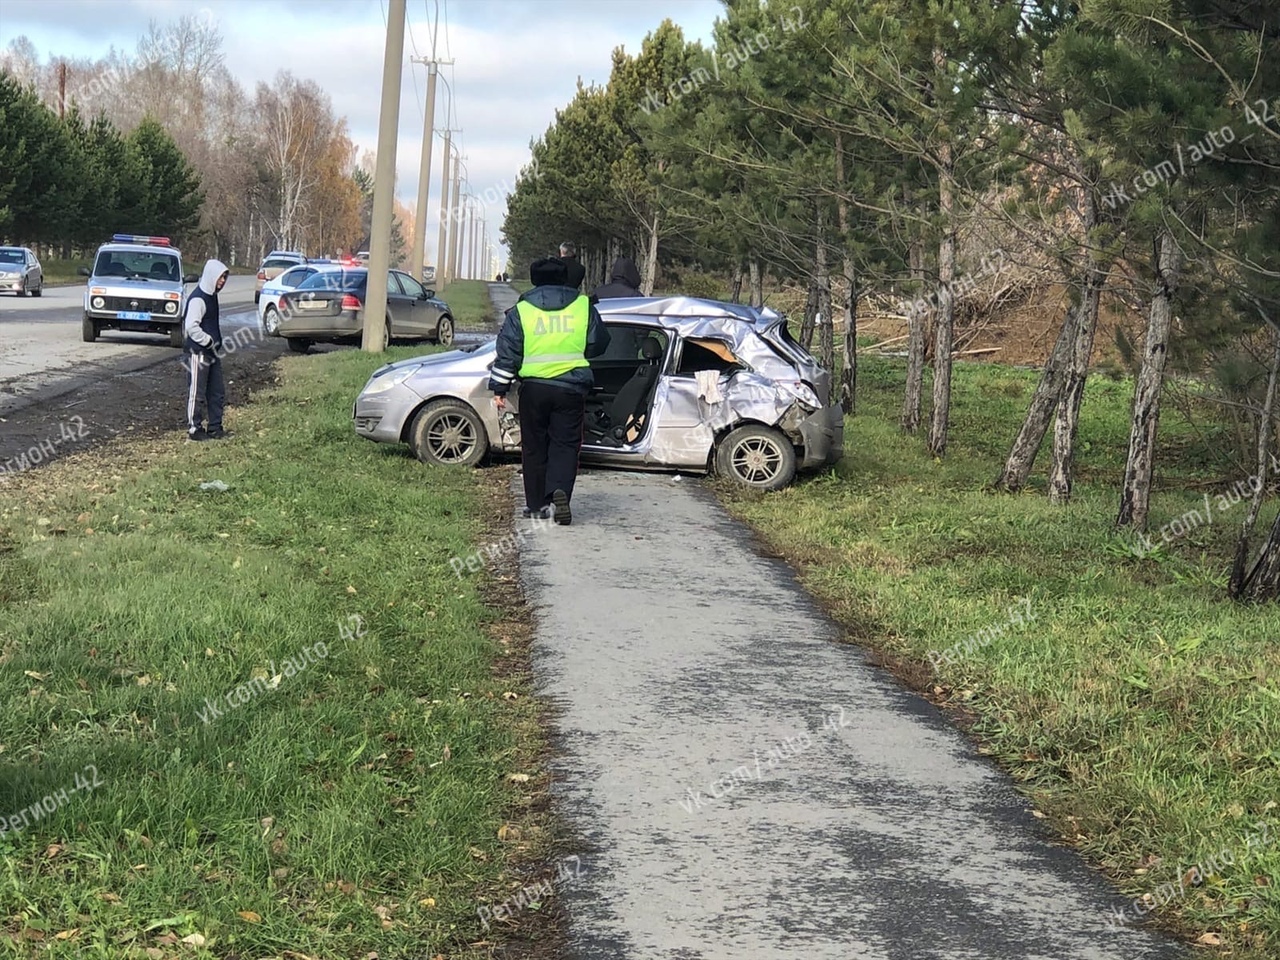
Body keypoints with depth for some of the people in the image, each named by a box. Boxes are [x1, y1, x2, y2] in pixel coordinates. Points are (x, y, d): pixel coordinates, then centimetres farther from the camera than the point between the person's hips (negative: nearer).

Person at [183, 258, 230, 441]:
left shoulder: (212, 296, 13)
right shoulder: (198, 298, -17)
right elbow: (191, 327, -24)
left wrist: (216, 341, 12)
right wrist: (209, 341, -17)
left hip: (211, 352, 10)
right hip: (198, 353, -10)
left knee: (217, 392, 12)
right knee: (197, 393, -1)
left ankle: (215, 427, 19)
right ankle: (194, 429, 6)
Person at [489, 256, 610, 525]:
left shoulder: (521, 311, 1)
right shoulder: (584, 307, 3)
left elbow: (507, 353, 1)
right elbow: (598, 344, 11)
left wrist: (499, 389, 6)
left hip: (534, 387, 0)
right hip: (571, 389, 0)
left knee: (534, 447, 10)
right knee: (565, 445, 3)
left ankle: (537, 504, 14)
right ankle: (559, 492, -19)